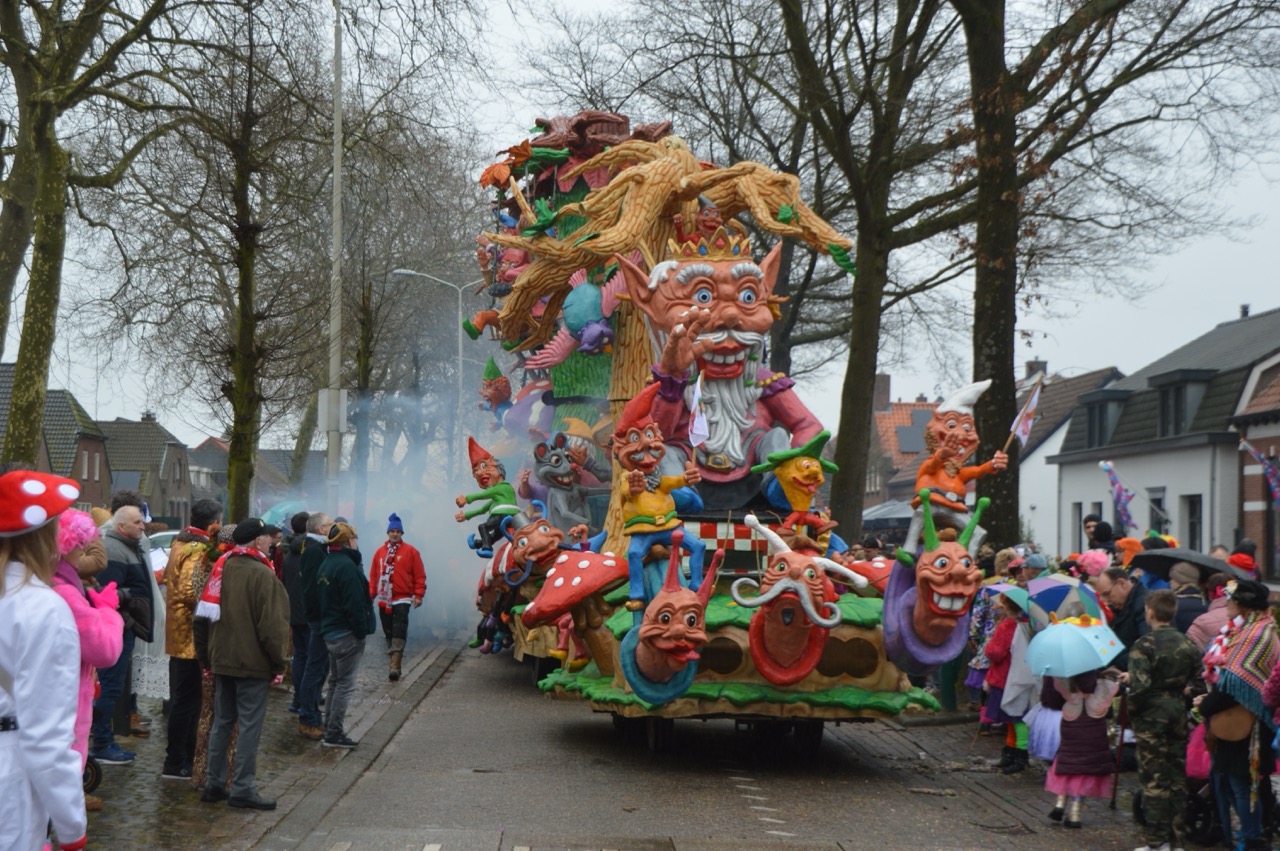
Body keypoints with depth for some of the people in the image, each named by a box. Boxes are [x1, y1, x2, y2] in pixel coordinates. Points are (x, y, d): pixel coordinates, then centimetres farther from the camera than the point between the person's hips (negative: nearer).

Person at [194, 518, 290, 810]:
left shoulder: (221, 568, 9)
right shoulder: (262, 575, -14)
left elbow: (203, 616, 11)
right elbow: (271, 624, -17)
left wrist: (205, 656, 19)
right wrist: (279, 663, -9)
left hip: (222, 661, 7)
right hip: (253, 663, -7)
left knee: (222, 722, 14)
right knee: (250, 725, -3)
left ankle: (214, 784, 17)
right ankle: (242, 789, -2)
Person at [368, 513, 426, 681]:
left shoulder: (411, 551, -2)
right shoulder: (380, 552, 7)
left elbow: (419, 576, -2)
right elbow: (373, 576, 10)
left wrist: (418, 595, -8)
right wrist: (370, 595, 6)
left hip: (402, 599, -4)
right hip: (384, 600, 4)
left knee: (399, 632, -14)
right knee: (388, 633, 9)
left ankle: (394, 666, -19)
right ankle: (394, 665, 18)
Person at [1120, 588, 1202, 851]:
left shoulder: (1144, 645, -15)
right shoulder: (1187, 644, 5)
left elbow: (1140, 685, -23)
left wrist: (1128, 679, -3)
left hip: (1152, 716, -6)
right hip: (1179, 715, 6)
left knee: (1154, 780, 0)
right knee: (1177, 778, 12)